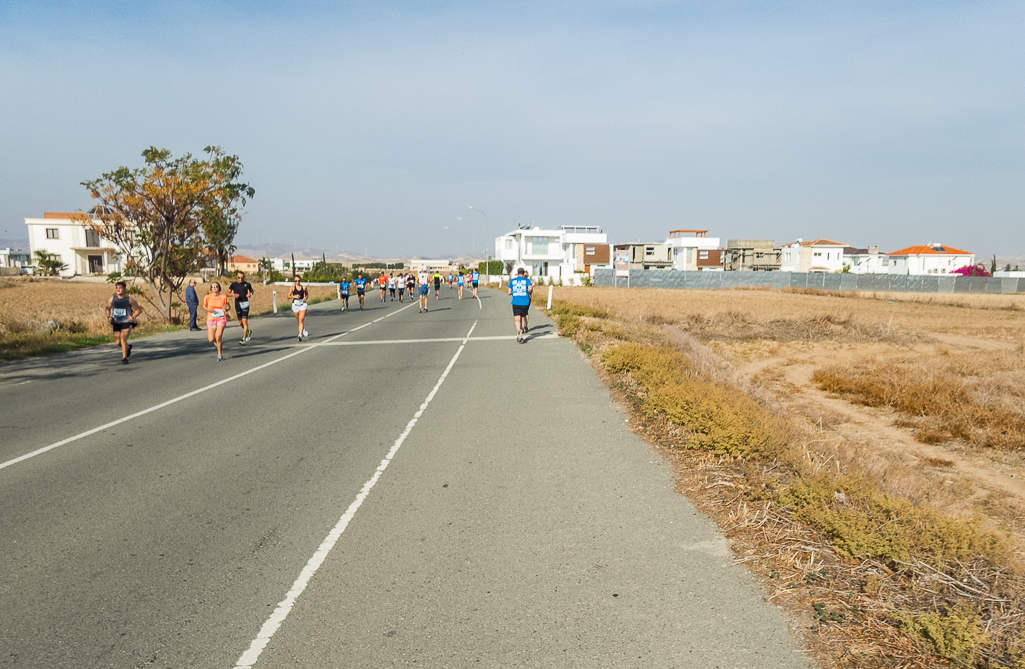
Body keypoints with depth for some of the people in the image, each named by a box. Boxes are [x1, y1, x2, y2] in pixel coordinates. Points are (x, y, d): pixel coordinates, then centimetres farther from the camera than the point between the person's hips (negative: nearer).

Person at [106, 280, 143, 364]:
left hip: (126, 322, -4)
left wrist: (133, 317, -12)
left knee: (123, 338, -17)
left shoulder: (129, 299, -6)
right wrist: (108, 317, 1)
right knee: (118, 342, 4)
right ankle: (128, 347, 38)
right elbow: (108, 309, 19)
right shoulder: (111, 299, 3)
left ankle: (124, 358, -6)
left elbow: (139, 310, 3)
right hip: (116, 323, 4)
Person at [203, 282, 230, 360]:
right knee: (211, 340, -3)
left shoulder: (223, 297, -5)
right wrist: (208, 309, -11)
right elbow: (204, 306, 11)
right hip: (211, 319, 2)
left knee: (218, 337, -14)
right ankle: (219, 343, 35)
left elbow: (227, 306, 8)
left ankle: (220, 355, 4)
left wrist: (226, 309, -15)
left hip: (221, 319, -2)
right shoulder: (207, 297, -4)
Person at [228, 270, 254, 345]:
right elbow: (228, 293, 5)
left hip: (245, 303, -2)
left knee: (244, 321, -12)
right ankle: (248, 331, 40)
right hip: (237, 304, 2)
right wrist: (233, 295, -16)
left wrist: (250, 294, -4)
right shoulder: (234, 284, 1)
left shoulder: (247, 284, 0)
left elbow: (251, 290, 19)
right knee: (240, 322, 11)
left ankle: (244, 339, -12)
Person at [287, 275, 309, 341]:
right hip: (295, 304, 1)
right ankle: (303, 329, 44)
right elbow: (288, 296, -4)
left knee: (301, 320, -14)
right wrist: (294, 296, -22)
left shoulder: (304, 287, 3)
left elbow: (307, 294, 18)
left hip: (302, 304, -1)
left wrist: (306, 297, -4)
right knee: (298, 320, 15)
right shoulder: (292, 287, -1)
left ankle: (300, 335, -19)